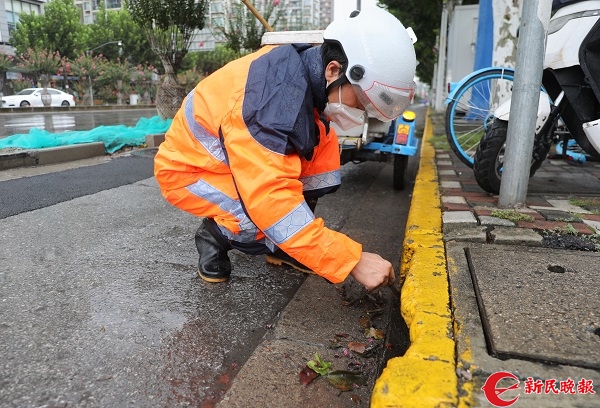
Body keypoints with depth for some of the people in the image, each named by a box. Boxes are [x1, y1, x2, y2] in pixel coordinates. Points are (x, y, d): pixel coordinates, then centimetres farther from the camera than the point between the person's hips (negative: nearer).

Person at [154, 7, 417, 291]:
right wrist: (352, 261, -36)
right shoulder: (273, 103, -36)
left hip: (246, 157, 8)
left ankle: (282, 247, 2)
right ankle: (215, 234, 2)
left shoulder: (308, 69, -10)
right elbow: (273, 204, -39)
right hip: (188, 169, -8)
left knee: (324, 145, -9)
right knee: (273, 218, -31)